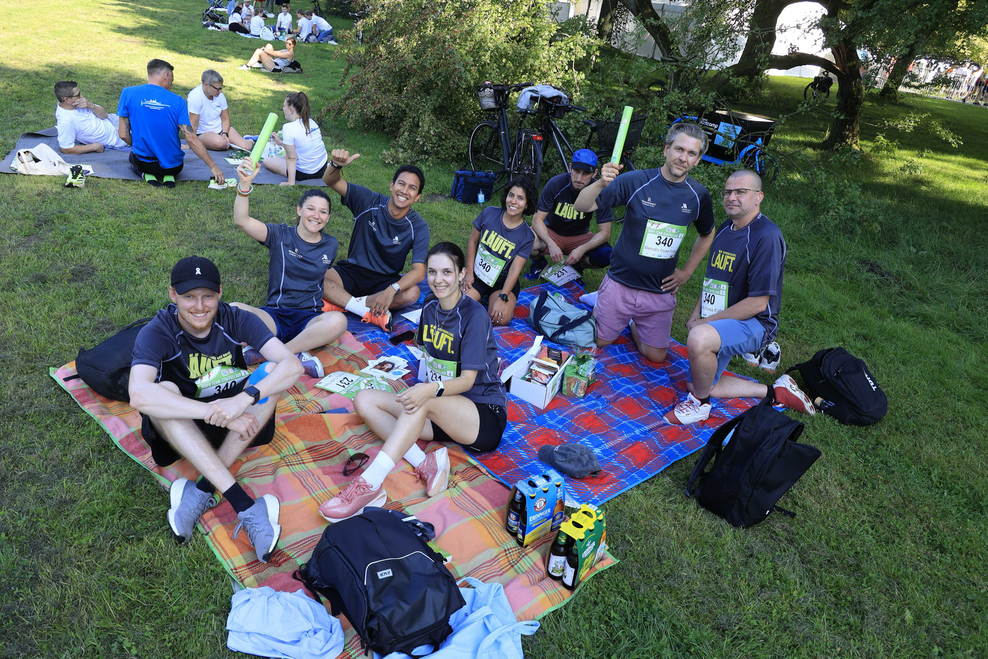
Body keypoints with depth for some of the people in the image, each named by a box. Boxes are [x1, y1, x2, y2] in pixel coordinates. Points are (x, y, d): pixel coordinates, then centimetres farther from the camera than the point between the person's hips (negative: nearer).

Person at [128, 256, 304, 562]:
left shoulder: (235, 319, -13)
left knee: (272, 371, -24)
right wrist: (217, 413, -42)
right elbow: (138, 395, -38)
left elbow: (292, 364, -25)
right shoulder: (157, 332, -19)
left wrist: (243, 399, -40)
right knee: (163, 391, -33)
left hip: (237, 423, 2)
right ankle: (246, 507, -41)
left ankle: (202, 490, -28)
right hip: (183, 427, -1)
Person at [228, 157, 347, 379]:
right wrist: (245, 184, -27)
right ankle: (295, 356, -31)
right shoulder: (280, 235, 3)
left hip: (309, 319, 1)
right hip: (274, 316, -1)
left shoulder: (330, 245, 10)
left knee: (337, 321, -35)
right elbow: (241, 221, -13)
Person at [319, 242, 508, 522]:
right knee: (364, 400, -10)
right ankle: (424, 464, -27)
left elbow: (467, 380, -20)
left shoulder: (474, 315, -15)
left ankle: (369, 483, -41)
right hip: (441, 414, 7)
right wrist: (422, 388, -4)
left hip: (485, 415, -7)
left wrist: (431, 389, -39)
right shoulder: (430, 305, 6)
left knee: (424, 400, -37)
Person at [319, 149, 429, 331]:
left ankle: (342, 302, -23)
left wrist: (392, 290, -40)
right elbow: (330, 181, -17)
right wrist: (336, 165, -42)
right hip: (353, 271, 1)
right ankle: (372, 313, -29)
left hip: (386, 280, 0)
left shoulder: (418, 227, -13)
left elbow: (419, 271, -22)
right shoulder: (369, 202, -10)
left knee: (412, 293, -33)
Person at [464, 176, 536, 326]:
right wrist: (469, 273, -2)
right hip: (477, 275, 1)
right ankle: (481, 300, 9)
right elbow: (472, 241, 4)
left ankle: (491, 300, 8)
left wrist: (502, 298, -25)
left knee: (501, 318, -26)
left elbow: (515, 270, -16)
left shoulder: (527, 236, -11)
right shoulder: (489, 213, -6)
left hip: (503, 282, -1)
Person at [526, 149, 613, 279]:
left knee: (607, 255, -27)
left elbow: (604, 232, -18)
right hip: (552, 233, -1)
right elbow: (537, 219, -19)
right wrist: (551, 244, -37)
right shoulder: (555, 184, -20)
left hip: (579, 237, 1)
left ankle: (578, 265, 8)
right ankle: (539, 263, 5)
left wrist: (582, 249, -35)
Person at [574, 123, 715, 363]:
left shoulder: (698, 195, -3)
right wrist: (601, 184, -38)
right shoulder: (636, 181, -14)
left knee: (655, 356, 7)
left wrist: (686, 272, 8)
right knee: (598, 342, 8)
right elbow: (581, 207, -18)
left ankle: (633, 325, 35)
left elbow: (707, 234, 17)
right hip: (621, 284, -2)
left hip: (661, 292, 3)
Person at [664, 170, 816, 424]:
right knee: (699, 384, 11)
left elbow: (758, 303, -23)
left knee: (699, 338, -39)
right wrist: (696, 314, 3)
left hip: (753, 322, -9)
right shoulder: (725, 229, 7)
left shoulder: (767, 236, -20)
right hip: (718, 324, 9)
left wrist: (705, 322, -19)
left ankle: (701, 403, -13)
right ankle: (775, 391, 19)